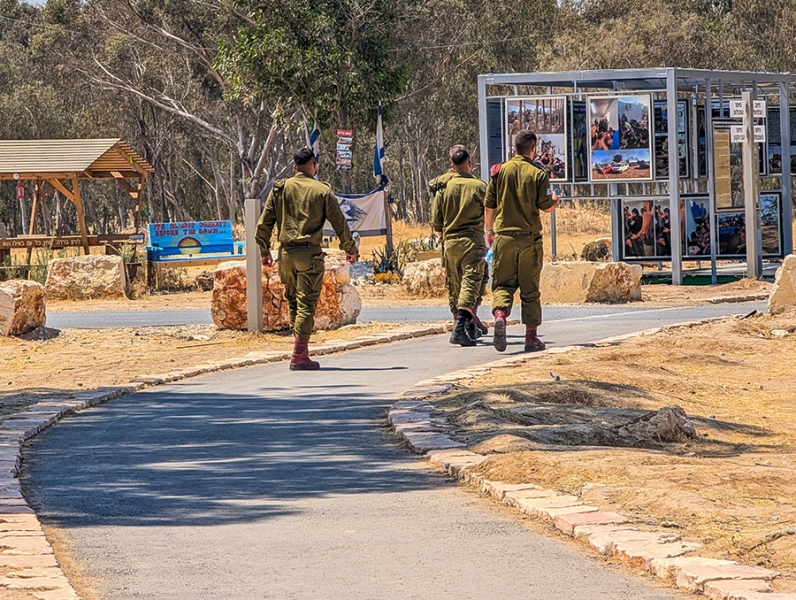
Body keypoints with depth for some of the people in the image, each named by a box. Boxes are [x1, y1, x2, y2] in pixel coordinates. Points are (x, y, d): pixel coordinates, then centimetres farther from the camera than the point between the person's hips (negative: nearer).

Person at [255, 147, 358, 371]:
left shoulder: (280, 189, 6)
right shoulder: (322, 191, -2)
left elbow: (264, 223, 6)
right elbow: (339, 223, 1)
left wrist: (264, 251, 15)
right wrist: (350, 249, 13)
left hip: (286, 253, 4)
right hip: (310, 254, -4)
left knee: (293, 302, 16)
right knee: (306, 304, -3)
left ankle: (301, 350, 19)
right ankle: (299, 356, -8)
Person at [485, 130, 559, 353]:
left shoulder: (500, 171, 3)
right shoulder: (538, 174, -5)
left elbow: (489, 206, 7)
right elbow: (546, 206, -6)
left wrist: (489, 230, 20)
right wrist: (555, 200, 17)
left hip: (504, 236, 1)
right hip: (530, 238, -1)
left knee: (503, 283, 6)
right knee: (530, 289, 6)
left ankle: (500, 315, -23)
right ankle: (531, 337, 10)